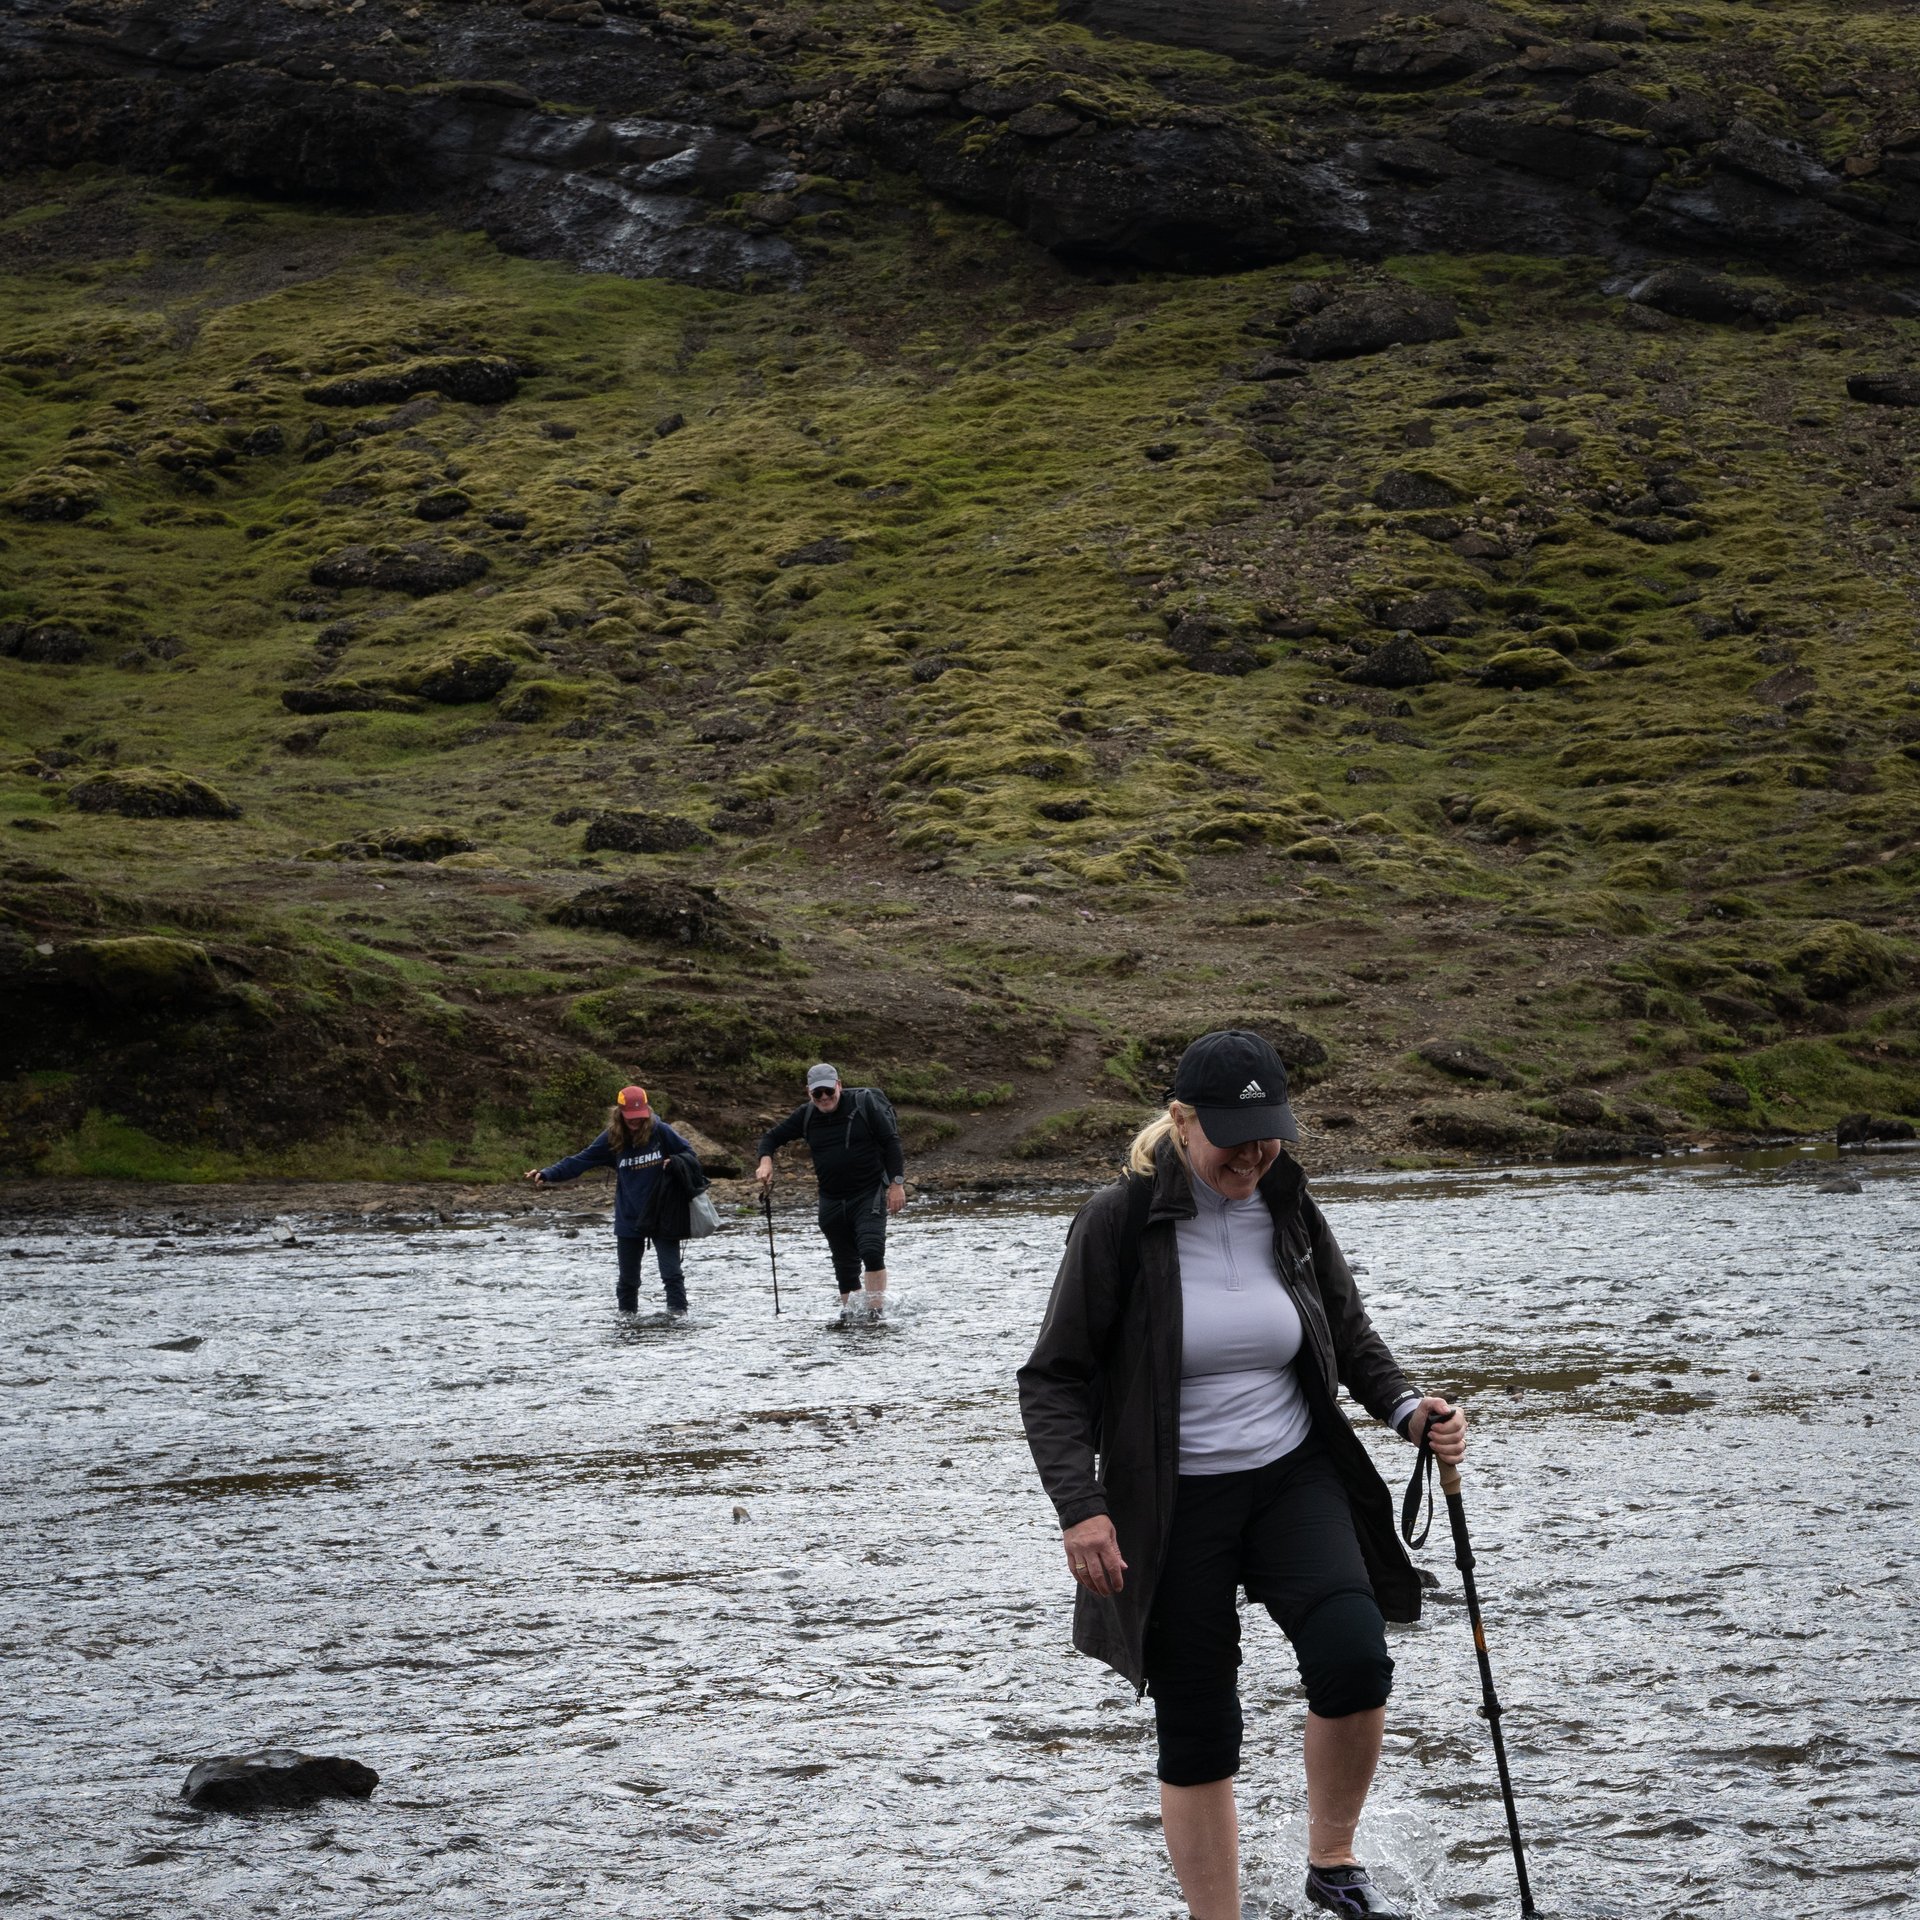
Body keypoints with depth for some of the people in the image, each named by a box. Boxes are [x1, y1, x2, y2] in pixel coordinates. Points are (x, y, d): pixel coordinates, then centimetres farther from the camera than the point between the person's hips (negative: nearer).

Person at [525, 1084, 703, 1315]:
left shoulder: (660, 1132, -8)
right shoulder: (612, 1139, -4)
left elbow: (688, 1153, 5)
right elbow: (579, 1161, -7)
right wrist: (548, 1174, -19)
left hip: (661, 1217, -2)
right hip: (629, 1220, 2)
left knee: (672, 1273, -5)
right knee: (628, 1279, 12)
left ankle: (678, 1313, 0)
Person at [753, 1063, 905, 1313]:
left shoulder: (864, 1103, -6)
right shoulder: (806, 1116, 5)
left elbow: (891, 1142, -5)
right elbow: (772, 1136, 14)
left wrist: (897, 1184, -11)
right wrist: (765, 1161, -7)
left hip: (869, 1195, -5)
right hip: (832, 1202, 5)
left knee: (872, 1251, -23)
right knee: (845, 1265, 8)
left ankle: (875, 1311, -23)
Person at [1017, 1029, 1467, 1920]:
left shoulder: (1290, 1213, 1)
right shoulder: (1121, 1222, -11)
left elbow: (1351, 1338, 15)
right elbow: (1054, 1380, -7)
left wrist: (1407, 1408, -4)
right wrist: (1079, 1507, -18)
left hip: (1295, 1479, 3)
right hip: (1171, 1509, -2)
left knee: (1353, 1656, -21)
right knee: (1198, 1735, 2)